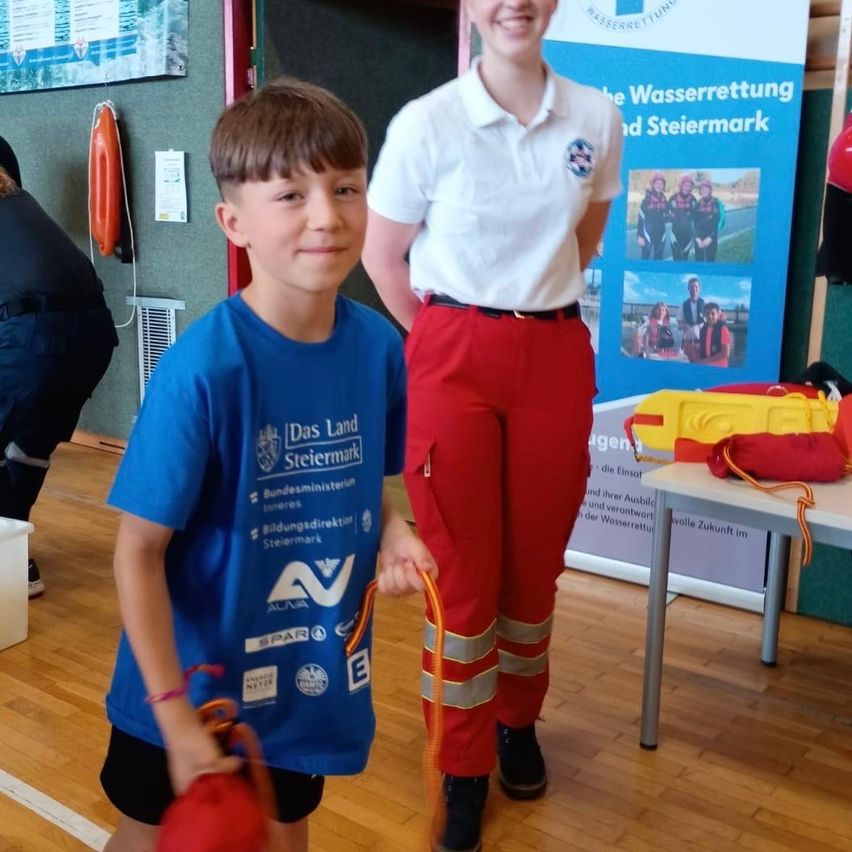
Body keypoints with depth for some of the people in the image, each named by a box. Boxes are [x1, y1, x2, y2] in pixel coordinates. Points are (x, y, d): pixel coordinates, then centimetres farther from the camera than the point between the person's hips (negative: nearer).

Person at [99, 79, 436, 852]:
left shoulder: (379, 347, -11)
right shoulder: (203, 368, -27)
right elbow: (139, 554, -19)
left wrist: (393, 533, -13)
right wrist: (177, 716, -19)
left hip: (314, 679, 4)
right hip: (197, 683, -4)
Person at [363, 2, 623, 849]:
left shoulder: (597, 118, 2)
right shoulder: (426, 121, -6)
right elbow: (381, 255, 2)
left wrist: (542, 300, 13)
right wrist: (451, 334, 5)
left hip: (557, 356, 3)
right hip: (454, 358, -2)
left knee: (536, 560, 13)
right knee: (462, 568, 3)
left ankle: (519, 722, 38)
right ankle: (462, 768, 20)